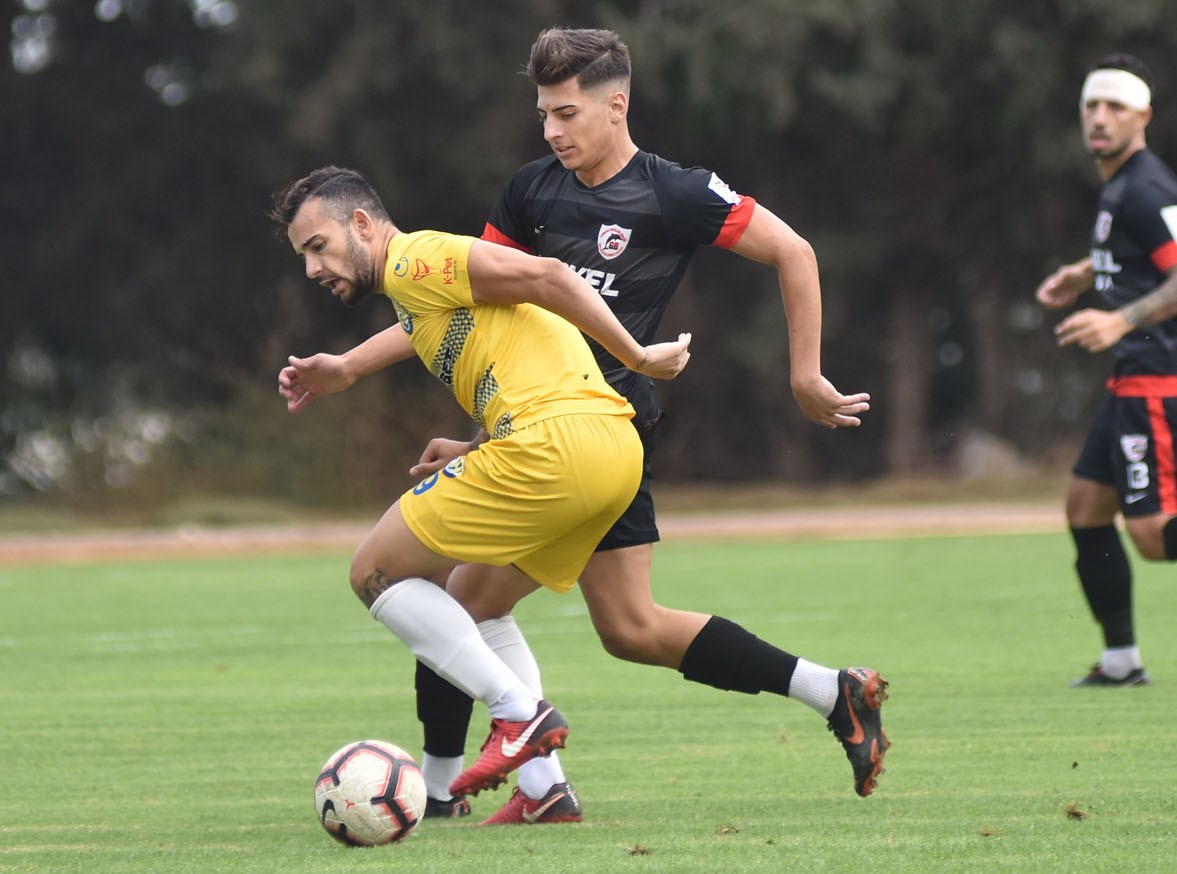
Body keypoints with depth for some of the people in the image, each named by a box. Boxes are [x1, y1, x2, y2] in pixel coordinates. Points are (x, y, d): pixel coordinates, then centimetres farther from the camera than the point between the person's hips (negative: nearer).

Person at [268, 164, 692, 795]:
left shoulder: (411, 260, -1)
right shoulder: (420, 292, 29)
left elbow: (544, 276, -11)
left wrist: (637, 358, -6)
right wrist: (471, 460, 21)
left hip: (555, 442, -10)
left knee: (375, 573, 1)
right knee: (473, 601, 23)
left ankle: (519, 714, -9)